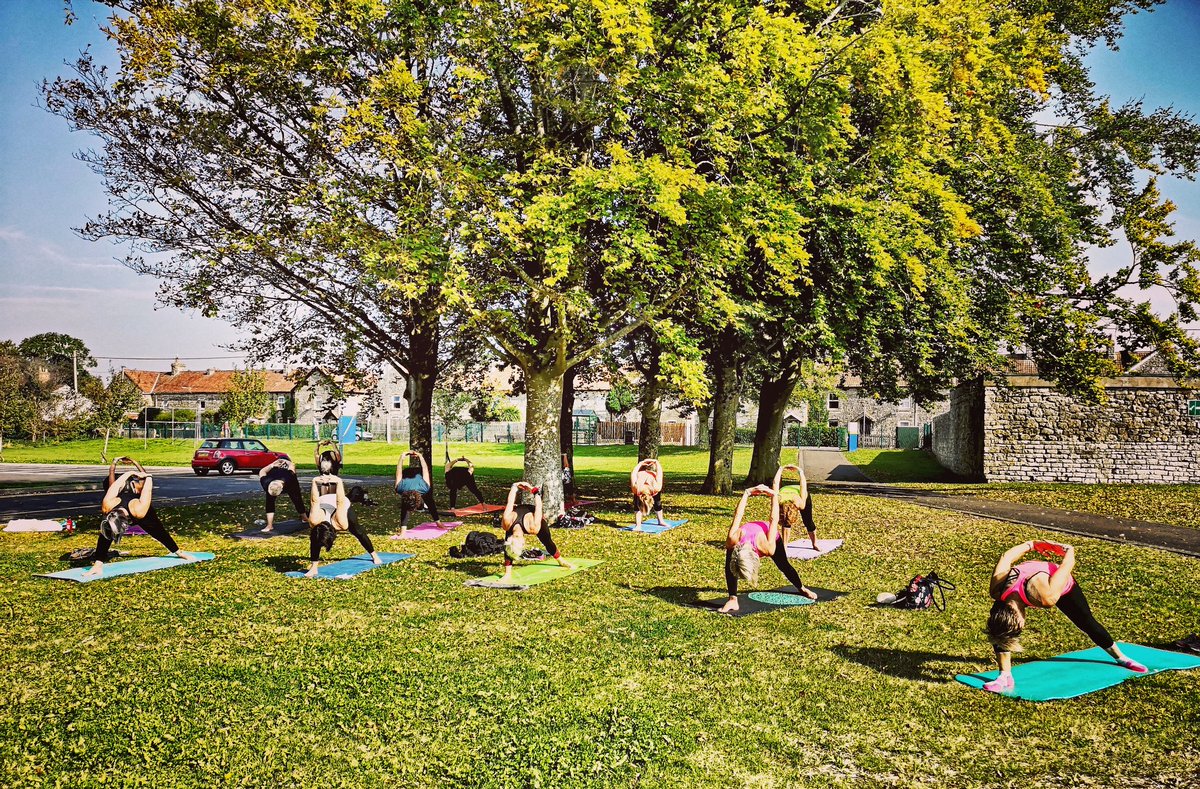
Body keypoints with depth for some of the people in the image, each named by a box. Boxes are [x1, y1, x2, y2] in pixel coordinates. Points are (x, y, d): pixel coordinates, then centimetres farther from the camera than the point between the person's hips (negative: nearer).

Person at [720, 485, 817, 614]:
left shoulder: (767, 547, -46)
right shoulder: (732, 542, -42)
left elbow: (774, 521, -34)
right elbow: (738, 517, -28)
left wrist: (774, 496, -21)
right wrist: (746, 494, -16)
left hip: (769, 534, -1)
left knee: (784, 566, 16)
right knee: (729, 565, -23)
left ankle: (802, 589, 44)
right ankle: (733, 600, -14)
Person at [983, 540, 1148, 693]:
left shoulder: (1046, 597, -49)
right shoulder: (997, 592, -37)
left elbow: (1067, 566, -35)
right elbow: (1006, 557, -22)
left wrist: (1069, 550, -12)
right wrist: (1030, 545, -5)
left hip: (1062, 586, -2)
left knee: (1087, 623, 13)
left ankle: (1121, 658, 42)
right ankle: (1005, 677, -10)